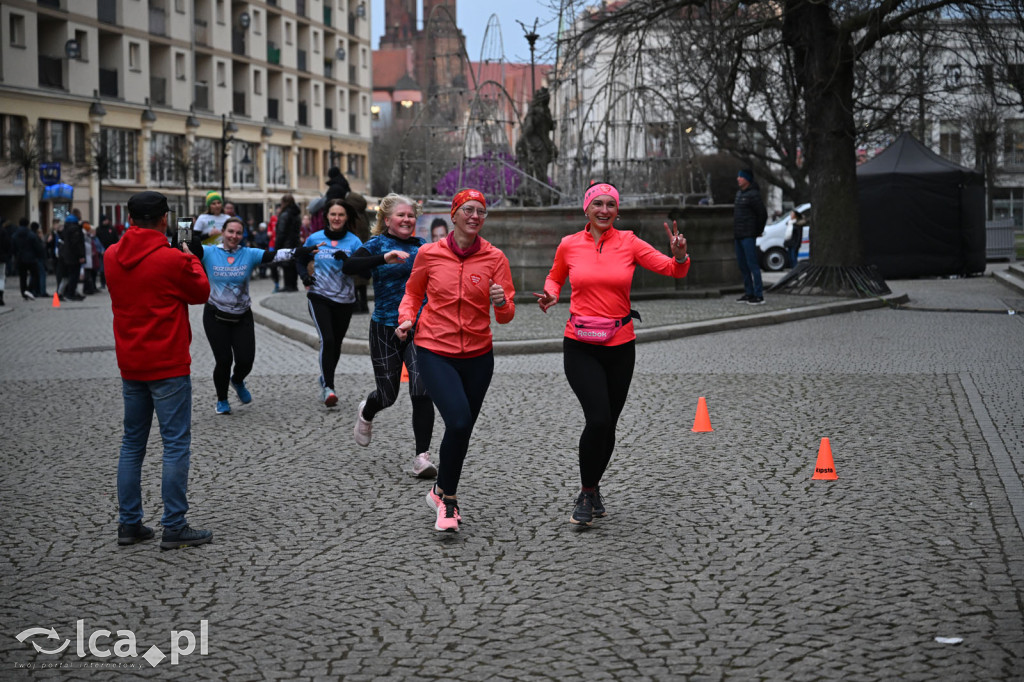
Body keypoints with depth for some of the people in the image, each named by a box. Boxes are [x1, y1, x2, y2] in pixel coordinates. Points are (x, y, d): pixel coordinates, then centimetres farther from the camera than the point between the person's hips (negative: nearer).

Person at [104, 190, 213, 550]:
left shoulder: (112, 257, 3)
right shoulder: (172, 259, -16)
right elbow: (201, 292, 0)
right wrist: (191, 259, 17)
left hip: (130, 365, 6)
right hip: (168, 366, -6)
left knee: (132, 443, 14)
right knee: (176, 445, -1)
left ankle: (129, 523, 16)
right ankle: (174, 527, -2)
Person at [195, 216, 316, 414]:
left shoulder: (249, 255, -2)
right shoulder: (210, 253, -5)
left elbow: (274, 255, -13)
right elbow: (192, 246, -21)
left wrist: (298, 251, -26)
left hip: (242, 317, 2)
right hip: (216, 316, -2)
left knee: (246, 360, -4)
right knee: (223, 360, -4)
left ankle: (237, 381, 34)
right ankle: (222, 400, 21)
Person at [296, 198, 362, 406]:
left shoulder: (353, 241, -2)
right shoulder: (315, 239, 3)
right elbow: (301, 260, 20)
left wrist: (347, 259, -28)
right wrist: (304, 276, 2)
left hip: (344, 300, 1)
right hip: (319, 297, -1)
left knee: (336, 343, 12)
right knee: (327, 340, -19)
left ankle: (325, 380, 35)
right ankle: (328, 387, -23)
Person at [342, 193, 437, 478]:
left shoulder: (422, 246, 8)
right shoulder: (377, 245, -4)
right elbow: (348, 266, -24)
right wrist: (385, 258, -36)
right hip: (386, 329, -2)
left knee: (422, 391, -14)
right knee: (388, 395, 8)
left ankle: (422, 456, -10)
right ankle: (366, 412, 45)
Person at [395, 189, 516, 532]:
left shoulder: (495, 257, -3)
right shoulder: (429, 254, -4)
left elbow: (506, 316, -3)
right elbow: (413, 292, 14)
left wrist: (502, 302, -25)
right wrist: (407, 319, -5)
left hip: (477, 355, 3)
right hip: (435, 352, -3)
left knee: (462, 430, 13)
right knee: (459, 422, -22)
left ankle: (442, 491, 39)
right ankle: (447, 496, -2)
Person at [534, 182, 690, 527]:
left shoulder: (629, 243, -1)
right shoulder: (569, 245, 0)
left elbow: (674, 270, -2)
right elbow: (555, 277, 18)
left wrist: (679, 255, -24)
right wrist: (550, 294, -3)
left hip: (619, 346, 2)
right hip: (580, 346, -2)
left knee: (608, 425, 9)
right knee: (598, 419, -16)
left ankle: (593, 488, 33)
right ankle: (587, 495, 2)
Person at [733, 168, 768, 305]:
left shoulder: (753, 195, -12)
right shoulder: (739, 193, 15)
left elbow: (763, 214, -12)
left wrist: (758, 231, -3)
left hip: (748, 236, -9)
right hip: (738, 235, 9)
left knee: (752, 265, -10)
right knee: (742, 265, 11)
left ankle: (759, 295, -10)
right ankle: (749, 293, 18)